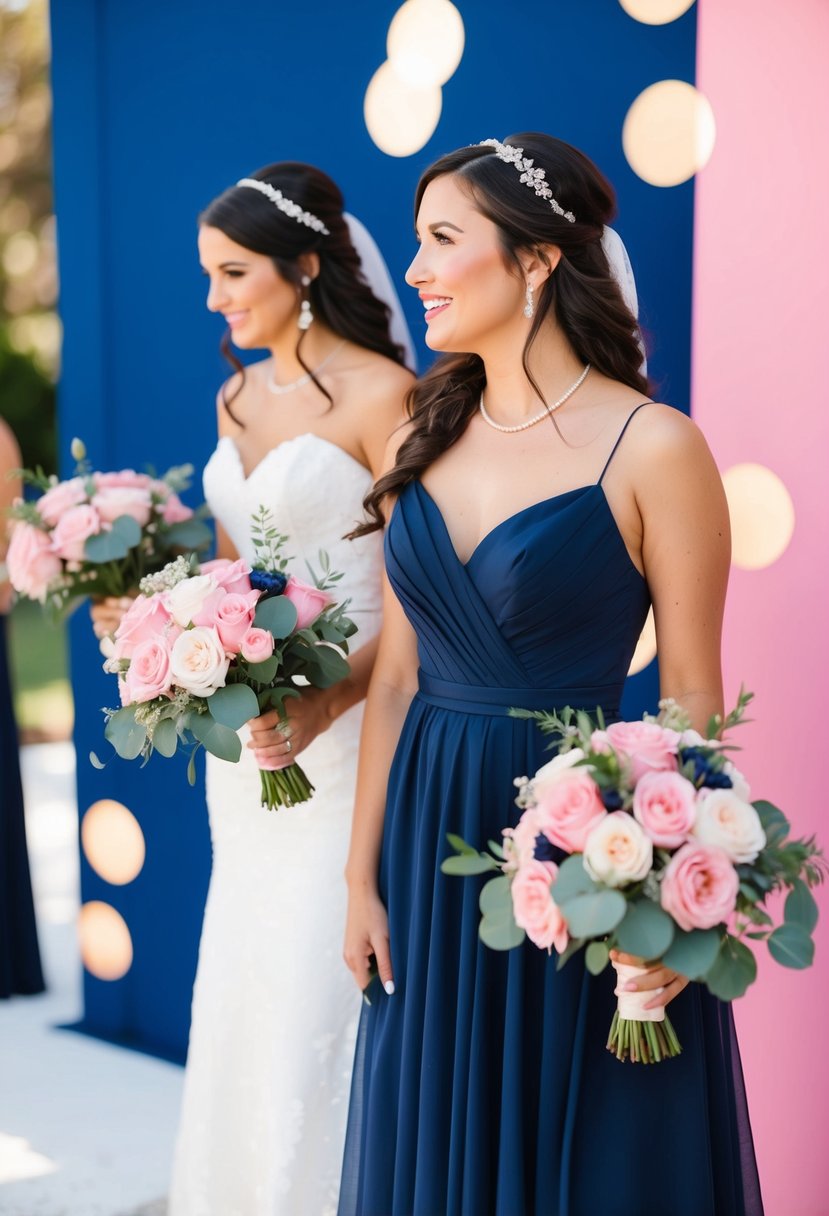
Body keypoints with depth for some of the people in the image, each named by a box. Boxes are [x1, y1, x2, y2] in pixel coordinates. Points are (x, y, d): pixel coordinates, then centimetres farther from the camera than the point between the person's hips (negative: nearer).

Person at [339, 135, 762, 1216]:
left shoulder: (652, 448, -11)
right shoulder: (426, 439, 6)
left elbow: (691, 699, -9)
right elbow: (397, 678, 8)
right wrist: (363, 876, 7)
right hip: (431, 837, 6)